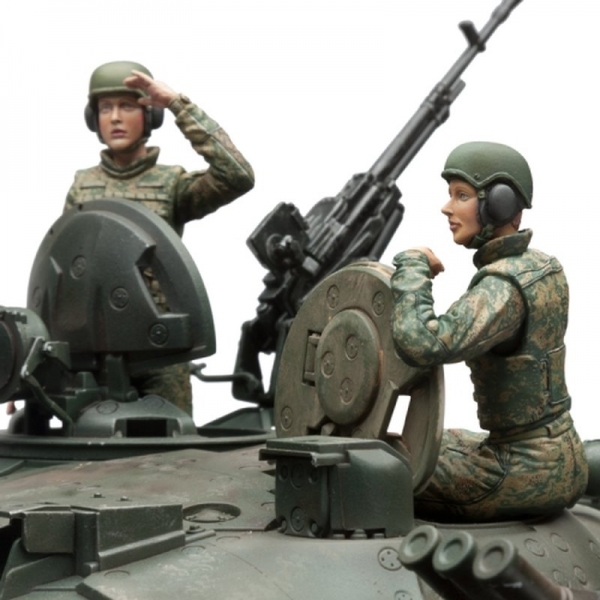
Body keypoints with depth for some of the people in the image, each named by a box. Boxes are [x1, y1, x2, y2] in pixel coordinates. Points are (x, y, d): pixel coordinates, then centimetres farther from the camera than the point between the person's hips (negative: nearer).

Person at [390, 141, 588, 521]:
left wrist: (412, 266, -23)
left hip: (524, 472, -9)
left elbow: (422, 346, -37)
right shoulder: (545, 268, 5)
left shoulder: (502, 286, -22)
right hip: (562, 457, 9)